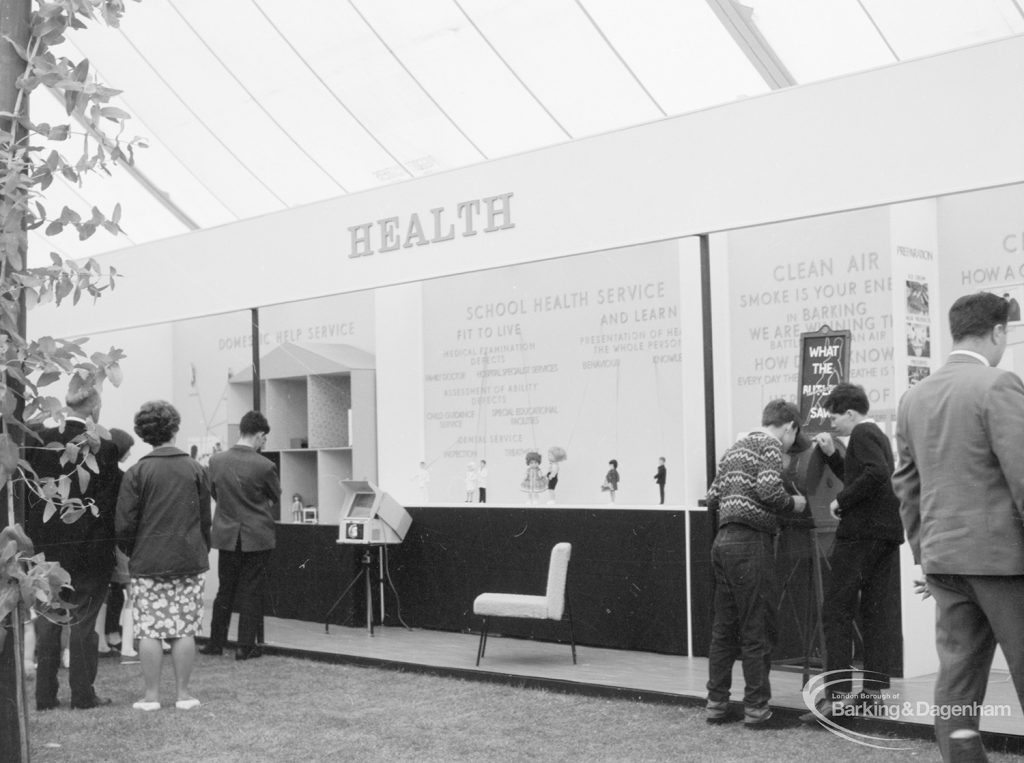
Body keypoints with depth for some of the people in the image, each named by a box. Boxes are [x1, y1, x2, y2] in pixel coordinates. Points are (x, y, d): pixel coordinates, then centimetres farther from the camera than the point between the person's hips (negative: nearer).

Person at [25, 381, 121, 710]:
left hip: (46, 547, 3)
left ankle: (45, 695, 17)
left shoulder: (39, 440, -2)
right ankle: (83, 693, 11)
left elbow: (26, 493, 1)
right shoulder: (104, 448, -11)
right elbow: (108, 502, -13)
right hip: (90, 548, -3)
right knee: (83, 621, 6)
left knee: (47, 621, 12)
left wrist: (32, 536, 8)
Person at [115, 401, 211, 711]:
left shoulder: (137, 472, -6)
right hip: (189, 561, 2)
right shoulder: (196, 469, 1)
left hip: (148, 563, -2)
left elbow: (125, 524, -5)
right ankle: (183, 693, 11)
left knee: (150, 630, 4)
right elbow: (205, 520, 5)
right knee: (185, 630, 6)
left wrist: (132, 553, 12)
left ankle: (151, 695, 8)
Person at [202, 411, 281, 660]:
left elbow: (213, 492, 10)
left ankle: (216, 642, 21)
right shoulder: (264, 466, -16)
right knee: (252, 591, 5)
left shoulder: (216, 460, -5)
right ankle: (245, 646, 8)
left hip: (226, 534, 4)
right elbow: (276, 498, 1)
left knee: (225, 590, 15)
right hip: (257, 536, -3)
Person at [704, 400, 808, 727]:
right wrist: (793, 503, -2)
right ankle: (756, 706, 3)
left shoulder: (735, 448, 21)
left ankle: (716, 703, 16)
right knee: (757, 629, -1)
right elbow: (768, 489, -19)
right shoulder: (770, 445, -3)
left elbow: (713, 497, 17)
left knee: (724, 627, 12)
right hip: (751, 543, -8)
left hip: (723, 541, 8)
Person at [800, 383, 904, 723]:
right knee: (877, 613, 10)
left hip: (861, 533, -10)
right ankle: (874, 689, 14)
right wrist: (831, 453, 16)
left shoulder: (863, 433, -9)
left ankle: (837, 693, -11)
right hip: (886, 533, 10)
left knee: (837, 611, -7)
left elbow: (877, 473, -26)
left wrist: (841, 501, -19)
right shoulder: (877, 435, 20)